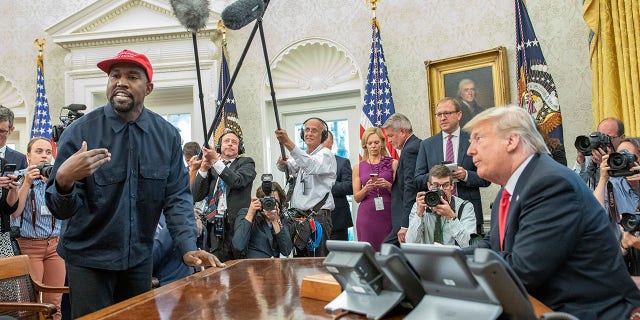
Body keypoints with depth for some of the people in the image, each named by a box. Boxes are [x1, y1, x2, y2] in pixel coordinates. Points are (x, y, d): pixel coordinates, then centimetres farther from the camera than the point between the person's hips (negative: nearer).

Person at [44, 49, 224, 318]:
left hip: (139, 256, 3)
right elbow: (60, 210, -14)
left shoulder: (167, 135, -7)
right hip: (87, 258, -3)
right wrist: (64, 180, -36)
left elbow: (177, 197, -6)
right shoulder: (79, 132, -14)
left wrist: (188, 247, -17)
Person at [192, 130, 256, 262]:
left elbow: (237, 181, -12)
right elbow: (196, 196, 6)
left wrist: (216, 161, -17)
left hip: (238, 225, -2)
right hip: (214, 225, 3)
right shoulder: (210, 168, 17)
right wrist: (203, 168, -6)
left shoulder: (246, 163, 10)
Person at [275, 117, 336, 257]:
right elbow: (288, 168, 12)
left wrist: (288, 143, -34)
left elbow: (312, 166, -25)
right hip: (297, 214, 7)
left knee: (318, 258, -8)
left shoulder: (325, 155, -5)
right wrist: (282, 162, -14)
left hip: (318, 216, -7)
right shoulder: (301, 155, 21)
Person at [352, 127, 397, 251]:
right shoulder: (358, 167, 9)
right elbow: (356, 197, 8)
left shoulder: (393, 163, 7)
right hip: (367, 215, 1)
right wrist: (367, 188, -10)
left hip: (388, 214, 0)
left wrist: (388, 185, -11)